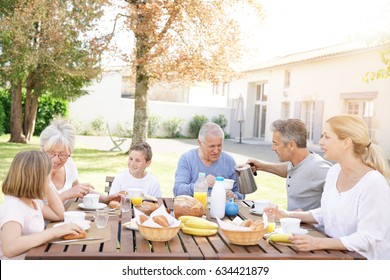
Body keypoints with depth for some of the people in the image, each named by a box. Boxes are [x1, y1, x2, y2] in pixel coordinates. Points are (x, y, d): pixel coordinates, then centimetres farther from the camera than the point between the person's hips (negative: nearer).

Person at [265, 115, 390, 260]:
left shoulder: (373, 182, -21)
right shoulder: (334, 171, 4)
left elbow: (367, 238, -22)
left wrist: (319, 243, -32)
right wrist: (290, 215, 4)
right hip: (334, 253, 7)